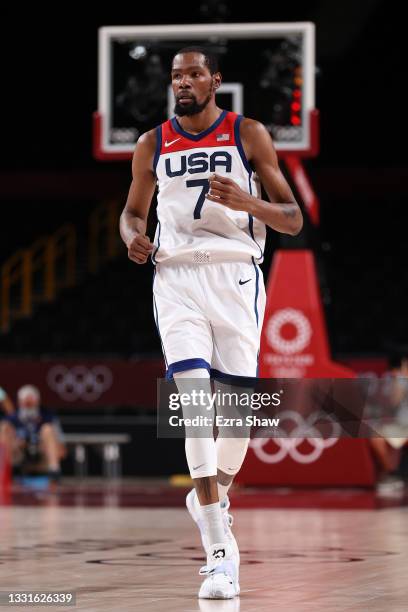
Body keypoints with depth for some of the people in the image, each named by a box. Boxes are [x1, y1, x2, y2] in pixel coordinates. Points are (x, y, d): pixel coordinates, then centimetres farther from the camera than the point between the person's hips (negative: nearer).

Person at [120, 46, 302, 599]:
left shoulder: (249, 134, 3)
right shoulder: (152, 145, 10)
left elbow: (293, 221, 2)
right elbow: (133, 210, 25)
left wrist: (248, 202, -18)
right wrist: (133, 237, 1)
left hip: (235, 276, 0)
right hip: (176, 277, 0)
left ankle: (215, 496, 33)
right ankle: (220, 552, -19)